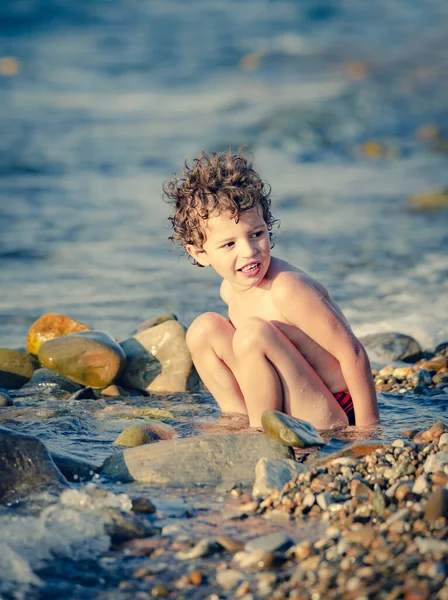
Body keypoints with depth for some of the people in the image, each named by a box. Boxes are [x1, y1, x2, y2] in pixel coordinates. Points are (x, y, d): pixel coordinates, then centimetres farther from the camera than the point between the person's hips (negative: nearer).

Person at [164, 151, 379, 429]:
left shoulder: (286, 289, -24)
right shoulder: (230, 290, 2)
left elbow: (353, 352, -22)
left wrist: (366, 434, -20)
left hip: (330, 422, -9)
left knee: (253, 334, -27)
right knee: (204, 330, 6)